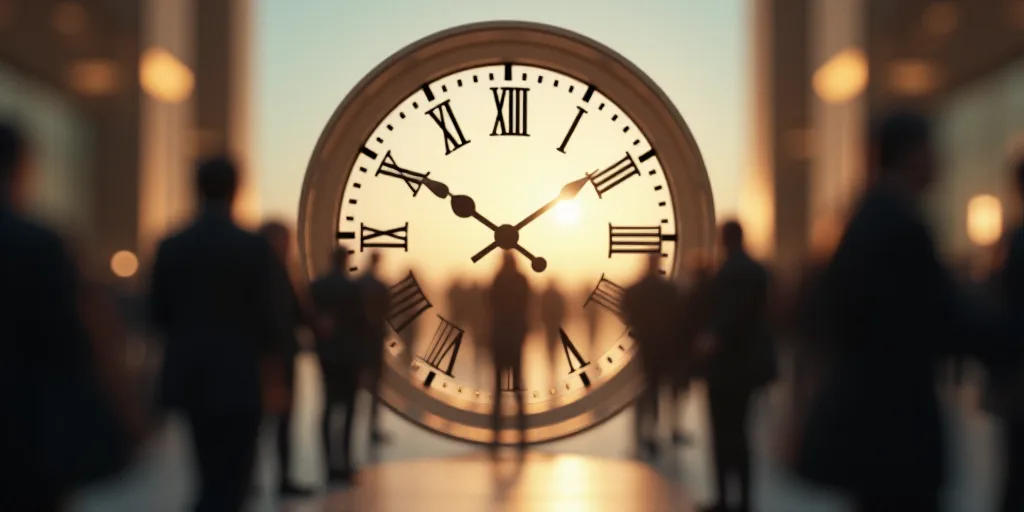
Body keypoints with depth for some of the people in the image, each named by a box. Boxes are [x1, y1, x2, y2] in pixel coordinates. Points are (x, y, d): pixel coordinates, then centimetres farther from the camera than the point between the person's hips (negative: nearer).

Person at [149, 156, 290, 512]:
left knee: (215, 478, 19)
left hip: (189, 376, 5)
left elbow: (159, 314, 6)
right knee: (230, 482, 1)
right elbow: (275, 320, -11)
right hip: (236, 377, -5)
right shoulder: (254, 248, -12)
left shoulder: (171, 247, 0)